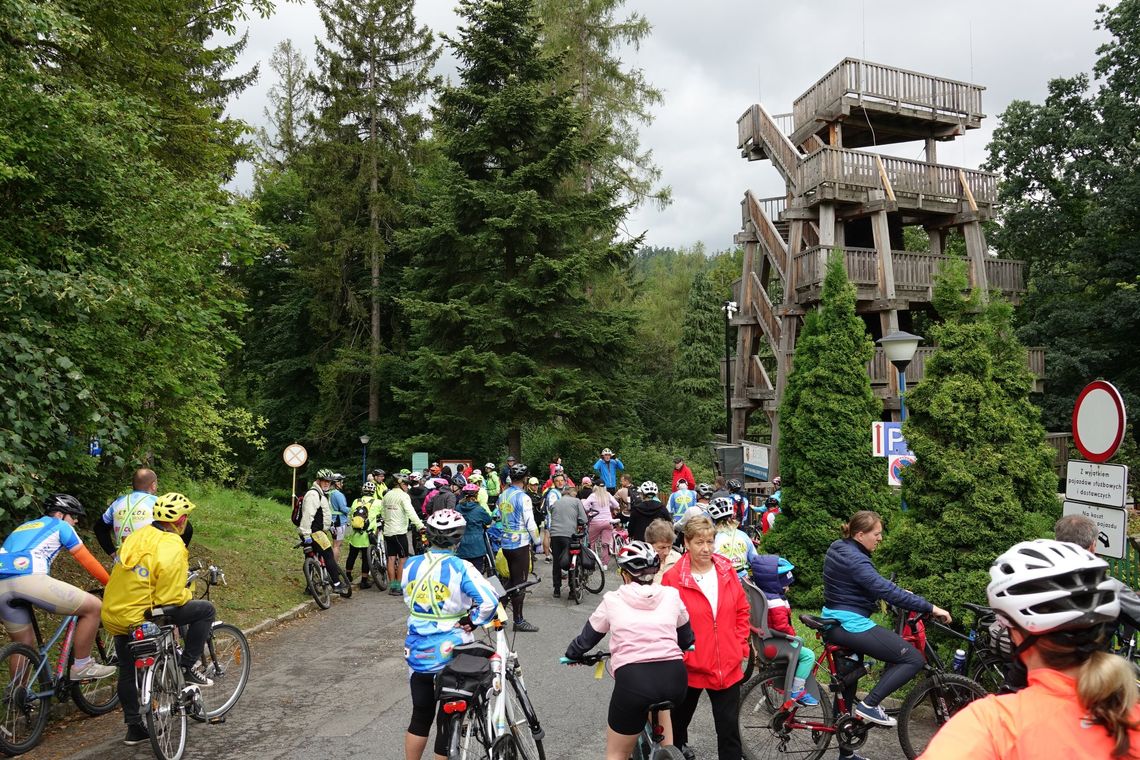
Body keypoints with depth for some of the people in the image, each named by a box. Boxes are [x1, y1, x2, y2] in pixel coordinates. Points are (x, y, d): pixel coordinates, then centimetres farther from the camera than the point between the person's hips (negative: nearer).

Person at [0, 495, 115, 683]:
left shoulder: (23, 527, 38)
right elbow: (87, 561, 19)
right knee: (93, 606, 1)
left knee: (24, 645, 24)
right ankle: (82, 666, 8)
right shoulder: (60, 526, 18)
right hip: (28, 579, -8)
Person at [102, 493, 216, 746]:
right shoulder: (172, 546, -20)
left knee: (128, 670, 24)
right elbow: (170, 597, -21)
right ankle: (186, 668, 5)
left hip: (113, 614, 8)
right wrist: (189, 595, 1)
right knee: (205, 609, 0)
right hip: (141, 617, -8)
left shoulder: (138, 535, 4)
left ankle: (134, 727, 35)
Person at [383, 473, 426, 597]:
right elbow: (410, 512, -24)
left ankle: (392, 586, 12)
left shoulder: (387, 495, 12)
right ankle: (399, 586, 3)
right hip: (399, 532, -7)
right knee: (402, 559, 2)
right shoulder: (403, 496, -11)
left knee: (391, 559, 9)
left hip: (387, 531, 7)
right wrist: (420, 525, -31)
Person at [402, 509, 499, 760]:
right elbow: (489, 601, -26)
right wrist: (471, 621, -9)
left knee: (420, 716, 22)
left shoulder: (411, 565, -3)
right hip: (450, 654, -4)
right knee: (448, 720, 11)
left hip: (417, 653, 4)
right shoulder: (460, 568, -17)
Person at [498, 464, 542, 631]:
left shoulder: (502, 496, 7)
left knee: (511, 579, 21)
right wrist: (538, 541, -4)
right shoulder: (523, 497, -17)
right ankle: (519, 621, 5)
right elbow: (530, 524, -17)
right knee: (520, 582, 0)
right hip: (520, 544, -7)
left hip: (505, 543, 7)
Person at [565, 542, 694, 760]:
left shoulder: (612, 601, 9)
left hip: (633, 680, -2)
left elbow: (587, 639, 22)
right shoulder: (672, 595, 13)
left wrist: (571, 654, 42)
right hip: (675, 677, 2)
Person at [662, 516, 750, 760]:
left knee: (729, 729, 7)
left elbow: (742, 611, 7)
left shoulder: (727, 571, -3)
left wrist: (741, 648, 4)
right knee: (679, 720, 22)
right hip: (690, 667, -1)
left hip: (728, 666, 2)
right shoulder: (673, 578, -14)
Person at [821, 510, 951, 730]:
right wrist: (930, 608, -25)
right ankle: (869, 705, -7)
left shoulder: (838, 547, 9)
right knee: (914, 659, -7)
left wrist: (897, 591, 15)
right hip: (851, 625, -10)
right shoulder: (855, 560, -21)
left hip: (833, 620, 10)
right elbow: (887, 591, -27)